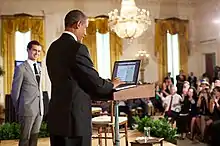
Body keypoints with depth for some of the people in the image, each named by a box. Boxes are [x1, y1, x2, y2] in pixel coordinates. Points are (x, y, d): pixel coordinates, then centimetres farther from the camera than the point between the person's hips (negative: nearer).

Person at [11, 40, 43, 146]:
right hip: (27, 109, -6)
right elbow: (15, 91, -6)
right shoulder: (21, 68, -8)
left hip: (39, 109, 6)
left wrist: (41, 105, 13)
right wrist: (18, 109, 1)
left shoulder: (39, 68, 14)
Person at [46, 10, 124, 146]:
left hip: (56, 117, 9)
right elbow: (96, 83, -15)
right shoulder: (77, 48, -16)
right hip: (74, 119, -8)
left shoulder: (53, 47, 9)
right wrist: (112, 85, 7)